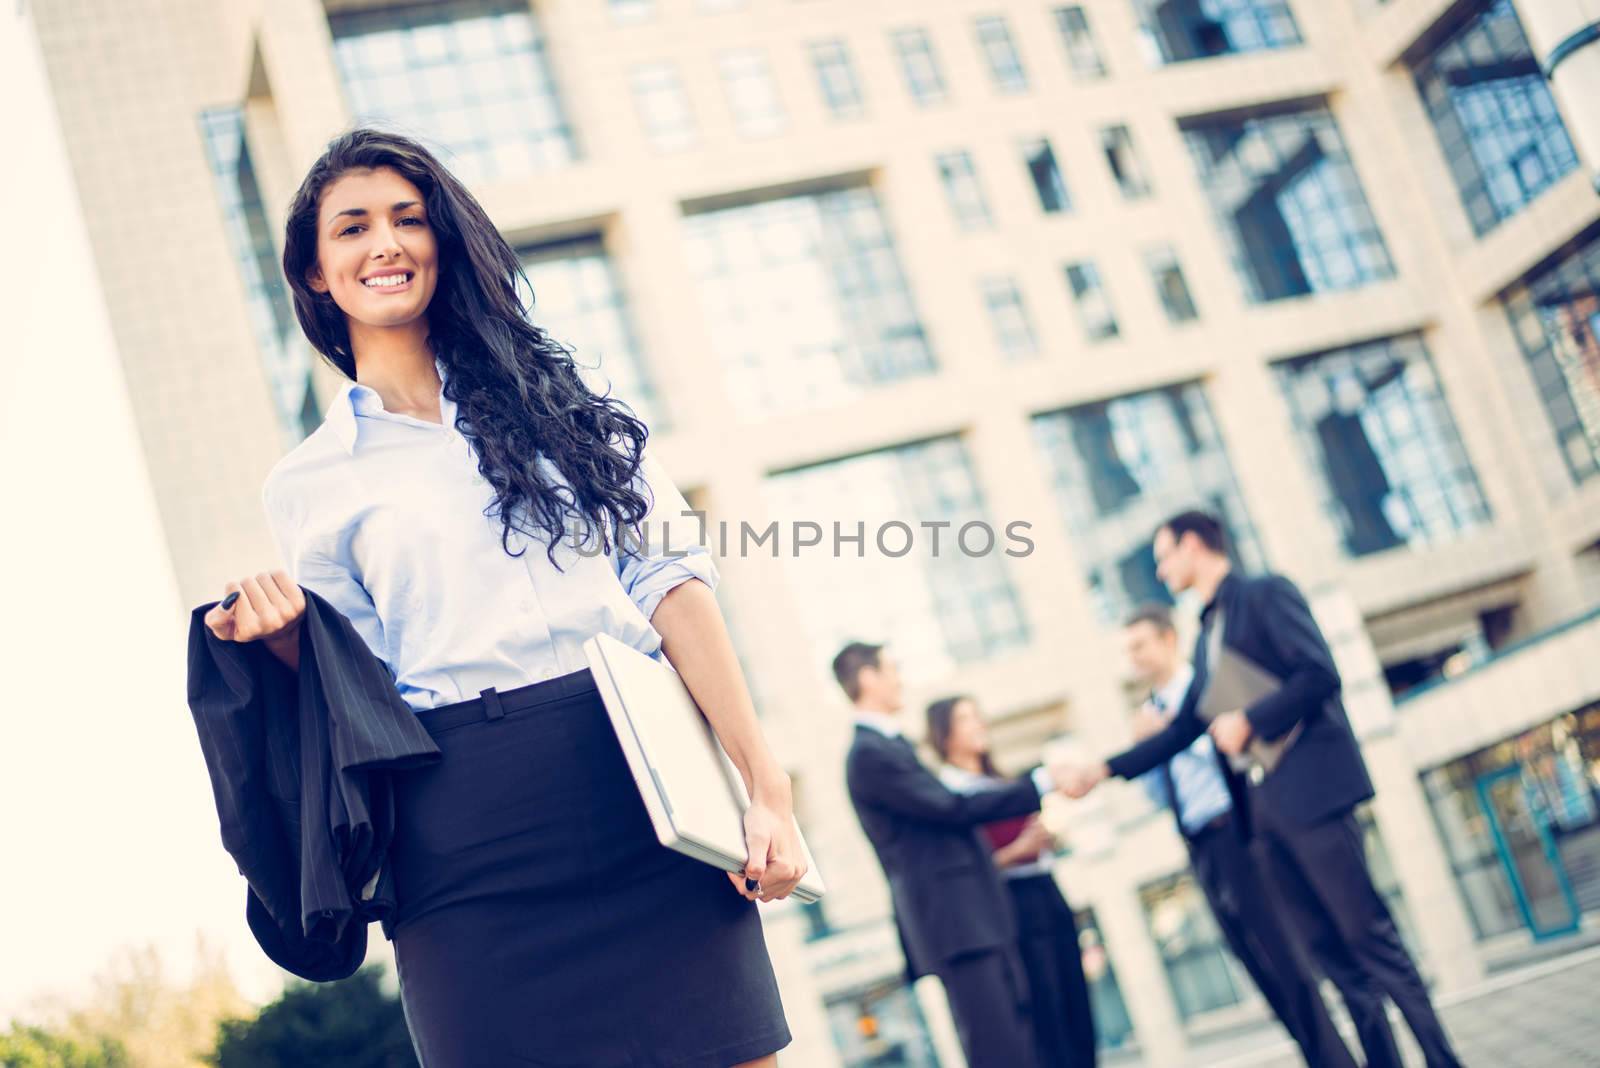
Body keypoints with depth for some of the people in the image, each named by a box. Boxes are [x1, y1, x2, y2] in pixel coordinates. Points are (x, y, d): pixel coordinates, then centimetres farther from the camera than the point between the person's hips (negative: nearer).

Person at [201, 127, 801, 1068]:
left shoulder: (550, 394, 14)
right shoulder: (310, 485, 13)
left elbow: (672, 579, 4)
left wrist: (765, 785, -5)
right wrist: (285, 639, -10)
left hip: (646, 779, 1)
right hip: (471, 843, -1)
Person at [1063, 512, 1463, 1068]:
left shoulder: (1266, 593, -2)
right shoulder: (1208, 635, 21)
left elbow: (1319, 674, -14)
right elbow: (1183, 729, 23)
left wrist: (1249, 721, -13)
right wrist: (1105, 770, 17)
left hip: (1312, 791, -8)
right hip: (1266, 807, 8)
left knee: (1370, 936, -6)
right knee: (1333, 955, 7)